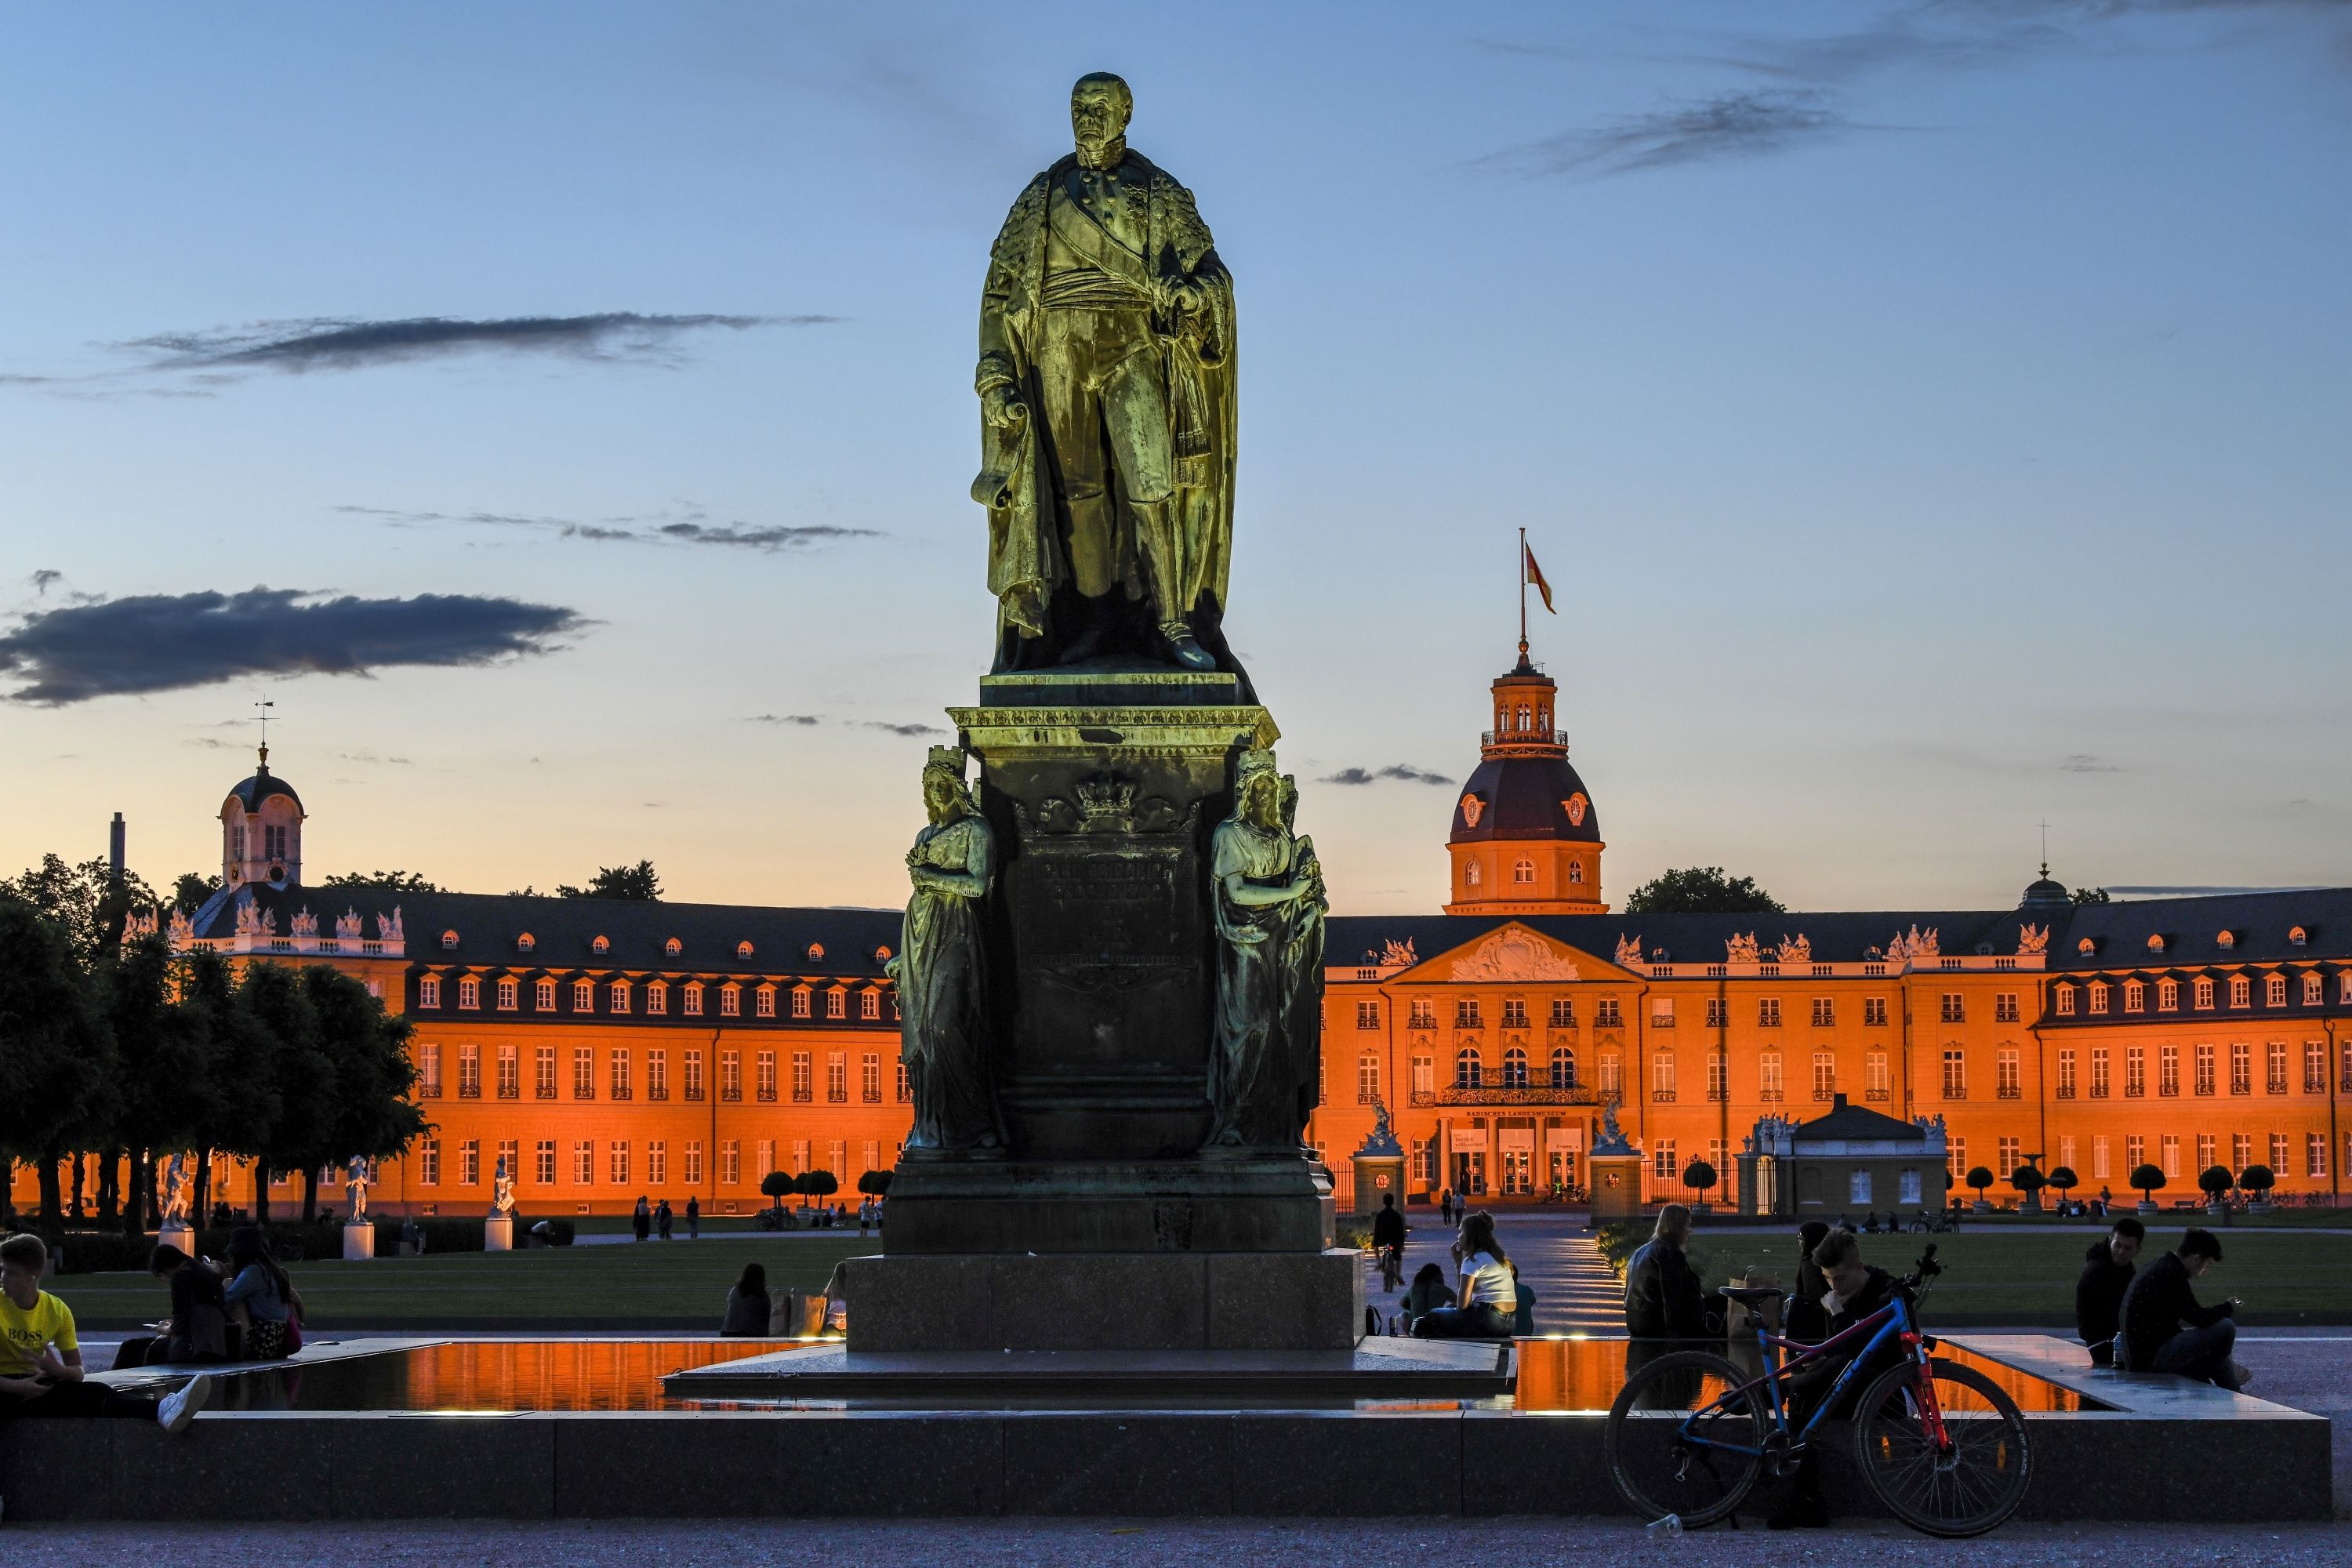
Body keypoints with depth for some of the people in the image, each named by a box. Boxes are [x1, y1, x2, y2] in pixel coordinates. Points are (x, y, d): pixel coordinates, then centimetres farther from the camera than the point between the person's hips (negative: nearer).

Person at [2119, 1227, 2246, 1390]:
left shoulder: (2158, 1268, 17)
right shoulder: (2172, 1273, -16)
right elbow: (2198, 1317, -15)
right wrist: (2228, 1307, 2)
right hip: (2152, 1357, -11)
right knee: (2225, 1327, -7)